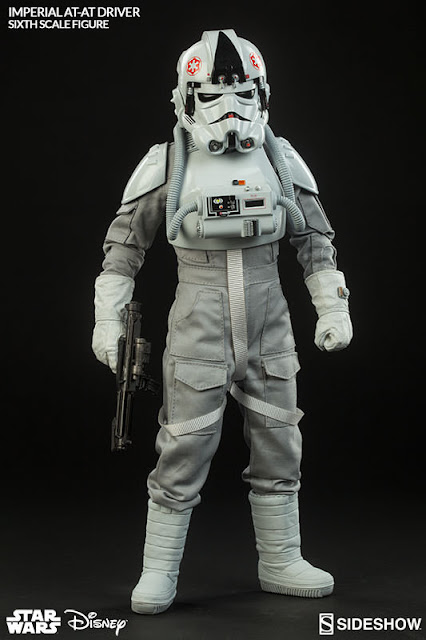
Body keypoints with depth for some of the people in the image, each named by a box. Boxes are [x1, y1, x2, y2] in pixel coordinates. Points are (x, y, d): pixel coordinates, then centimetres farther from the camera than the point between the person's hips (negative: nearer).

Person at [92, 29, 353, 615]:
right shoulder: (165, 165, -4)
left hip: (269, 334, 3)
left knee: (278, 448, 10)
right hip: (198, 334, -3)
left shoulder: (281, 159, 3)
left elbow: (315, 240, 12)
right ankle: (159, 571, 14)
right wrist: (107, 319, 0)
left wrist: (333, 308, 9)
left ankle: (280, 564, 26)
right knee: (183, 454, -1)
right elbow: (124, 245, 3)